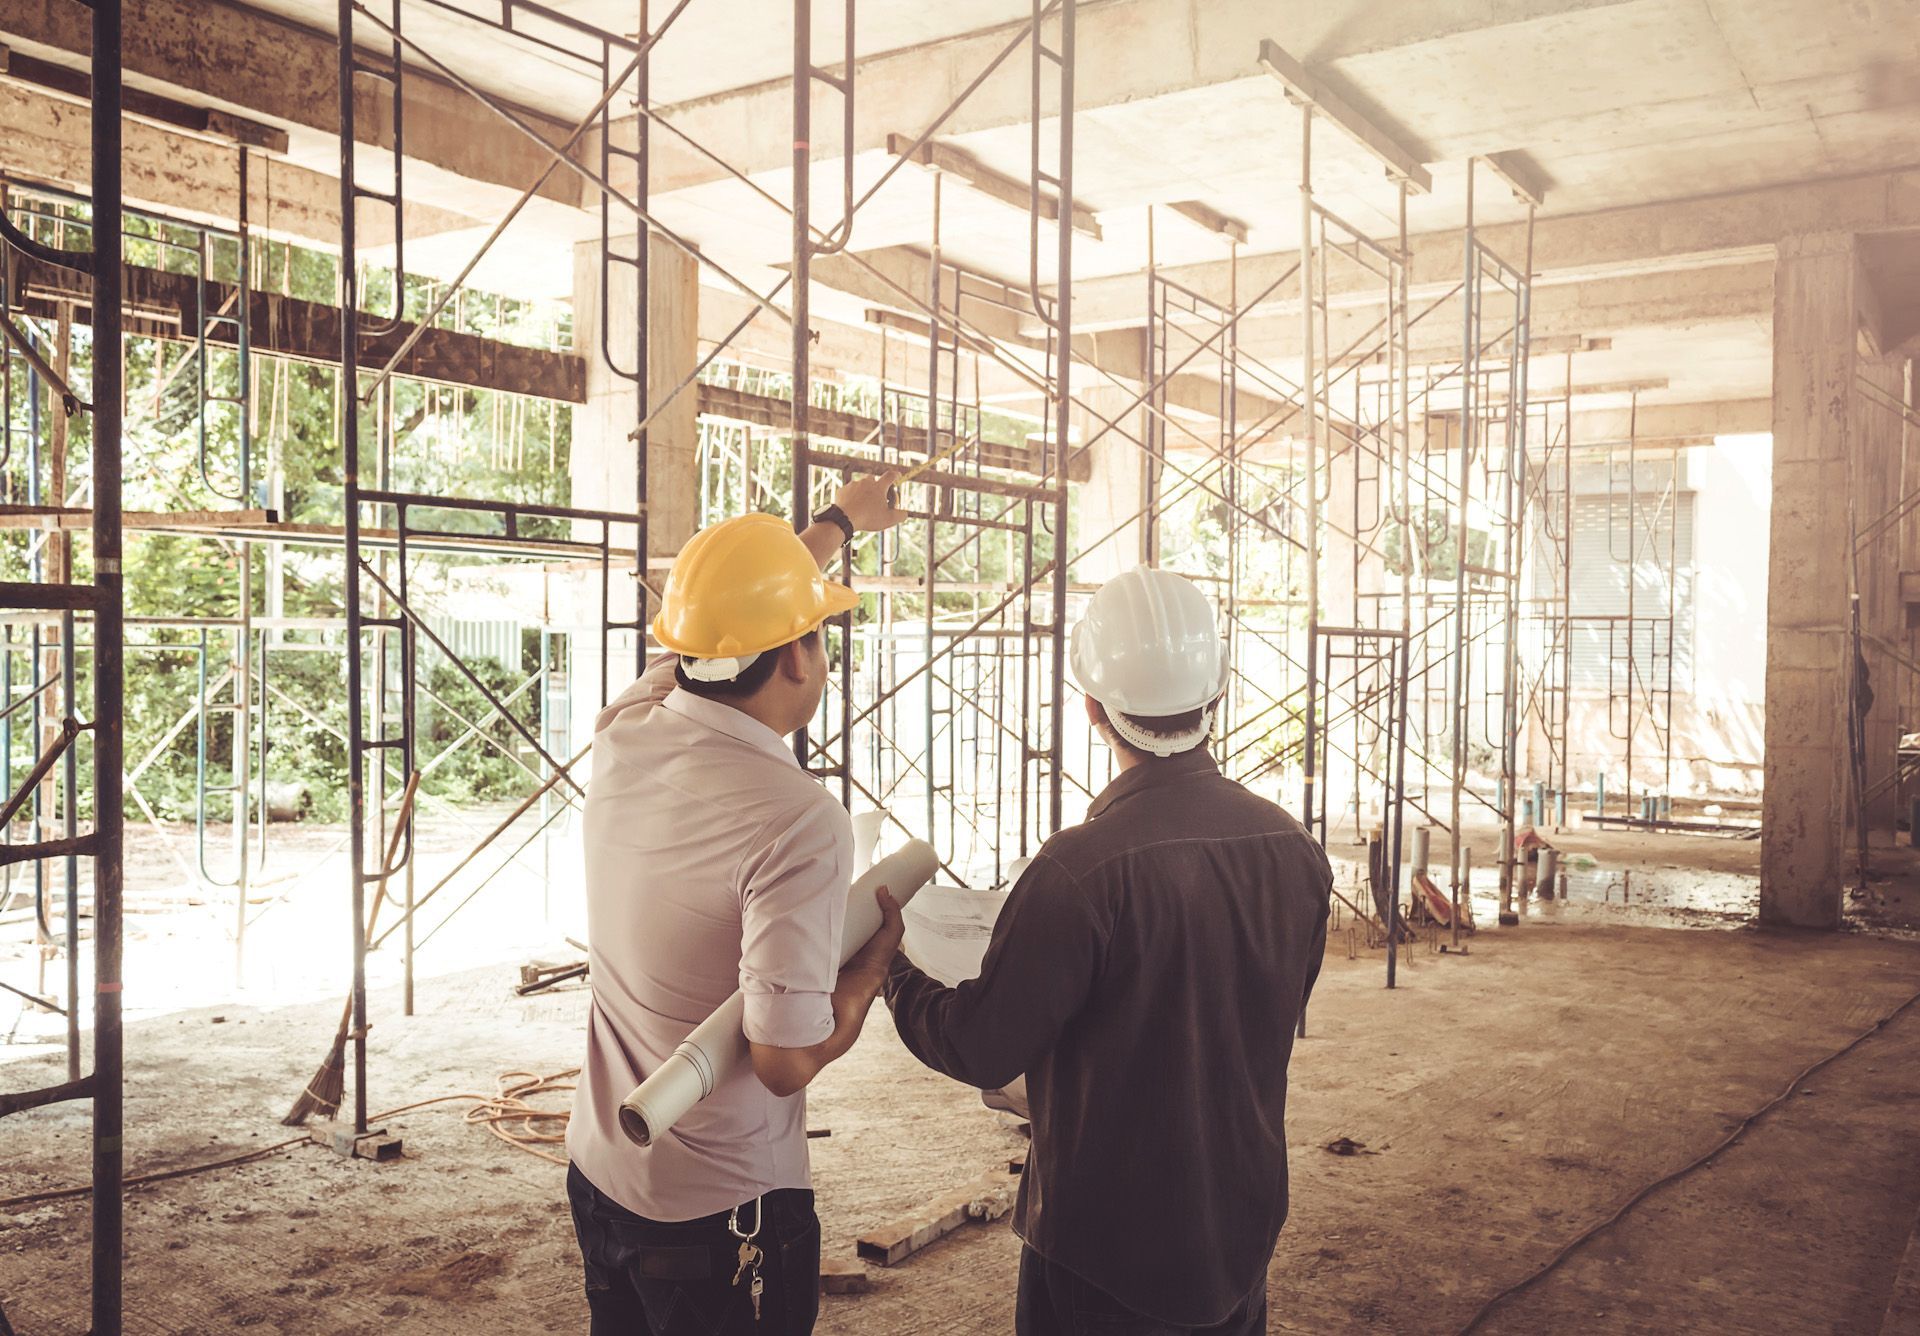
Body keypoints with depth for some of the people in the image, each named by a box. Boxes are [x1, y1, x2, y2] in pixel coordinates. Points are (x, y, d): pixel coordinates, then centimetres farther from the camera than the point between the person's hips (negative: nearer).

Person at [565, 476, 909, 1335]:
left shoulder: (623, 736, -7)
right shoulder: (798, 821, -28)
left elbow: (727, 621, 12)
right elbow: (788, 1060, -27)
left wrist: (840, 521, 26)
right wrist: (878, 954, -9)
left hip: (598, 1173, 7)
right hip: (721, 1216, -6)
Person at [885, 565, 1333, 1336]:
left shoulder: (1082, 868, -27)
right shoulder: (1297, 851, -7)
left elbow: (981, 1052, -18)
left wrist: (891, 969, 0)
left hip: (1105, 1250, -5)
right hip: (1243, 1233, 6)